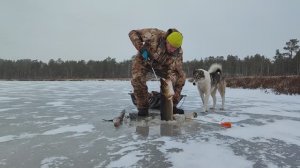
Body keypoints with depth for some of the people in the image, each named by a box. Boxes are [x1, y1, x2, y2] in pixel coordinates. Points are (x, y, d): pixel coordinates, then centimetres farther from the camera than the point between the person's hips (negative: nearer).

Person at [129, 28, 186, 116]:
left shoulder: (178, 52, -23)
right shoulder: (154, 35, -32)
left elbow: (173, 71, -25)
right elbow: (133, 33, -23)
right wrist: (141, 48, -37)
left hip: (161, 65, 3)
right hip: (143, 60, -2)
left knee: (181, 77, -13)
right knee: (137, 79, -31)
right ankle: (143, 107, -10)